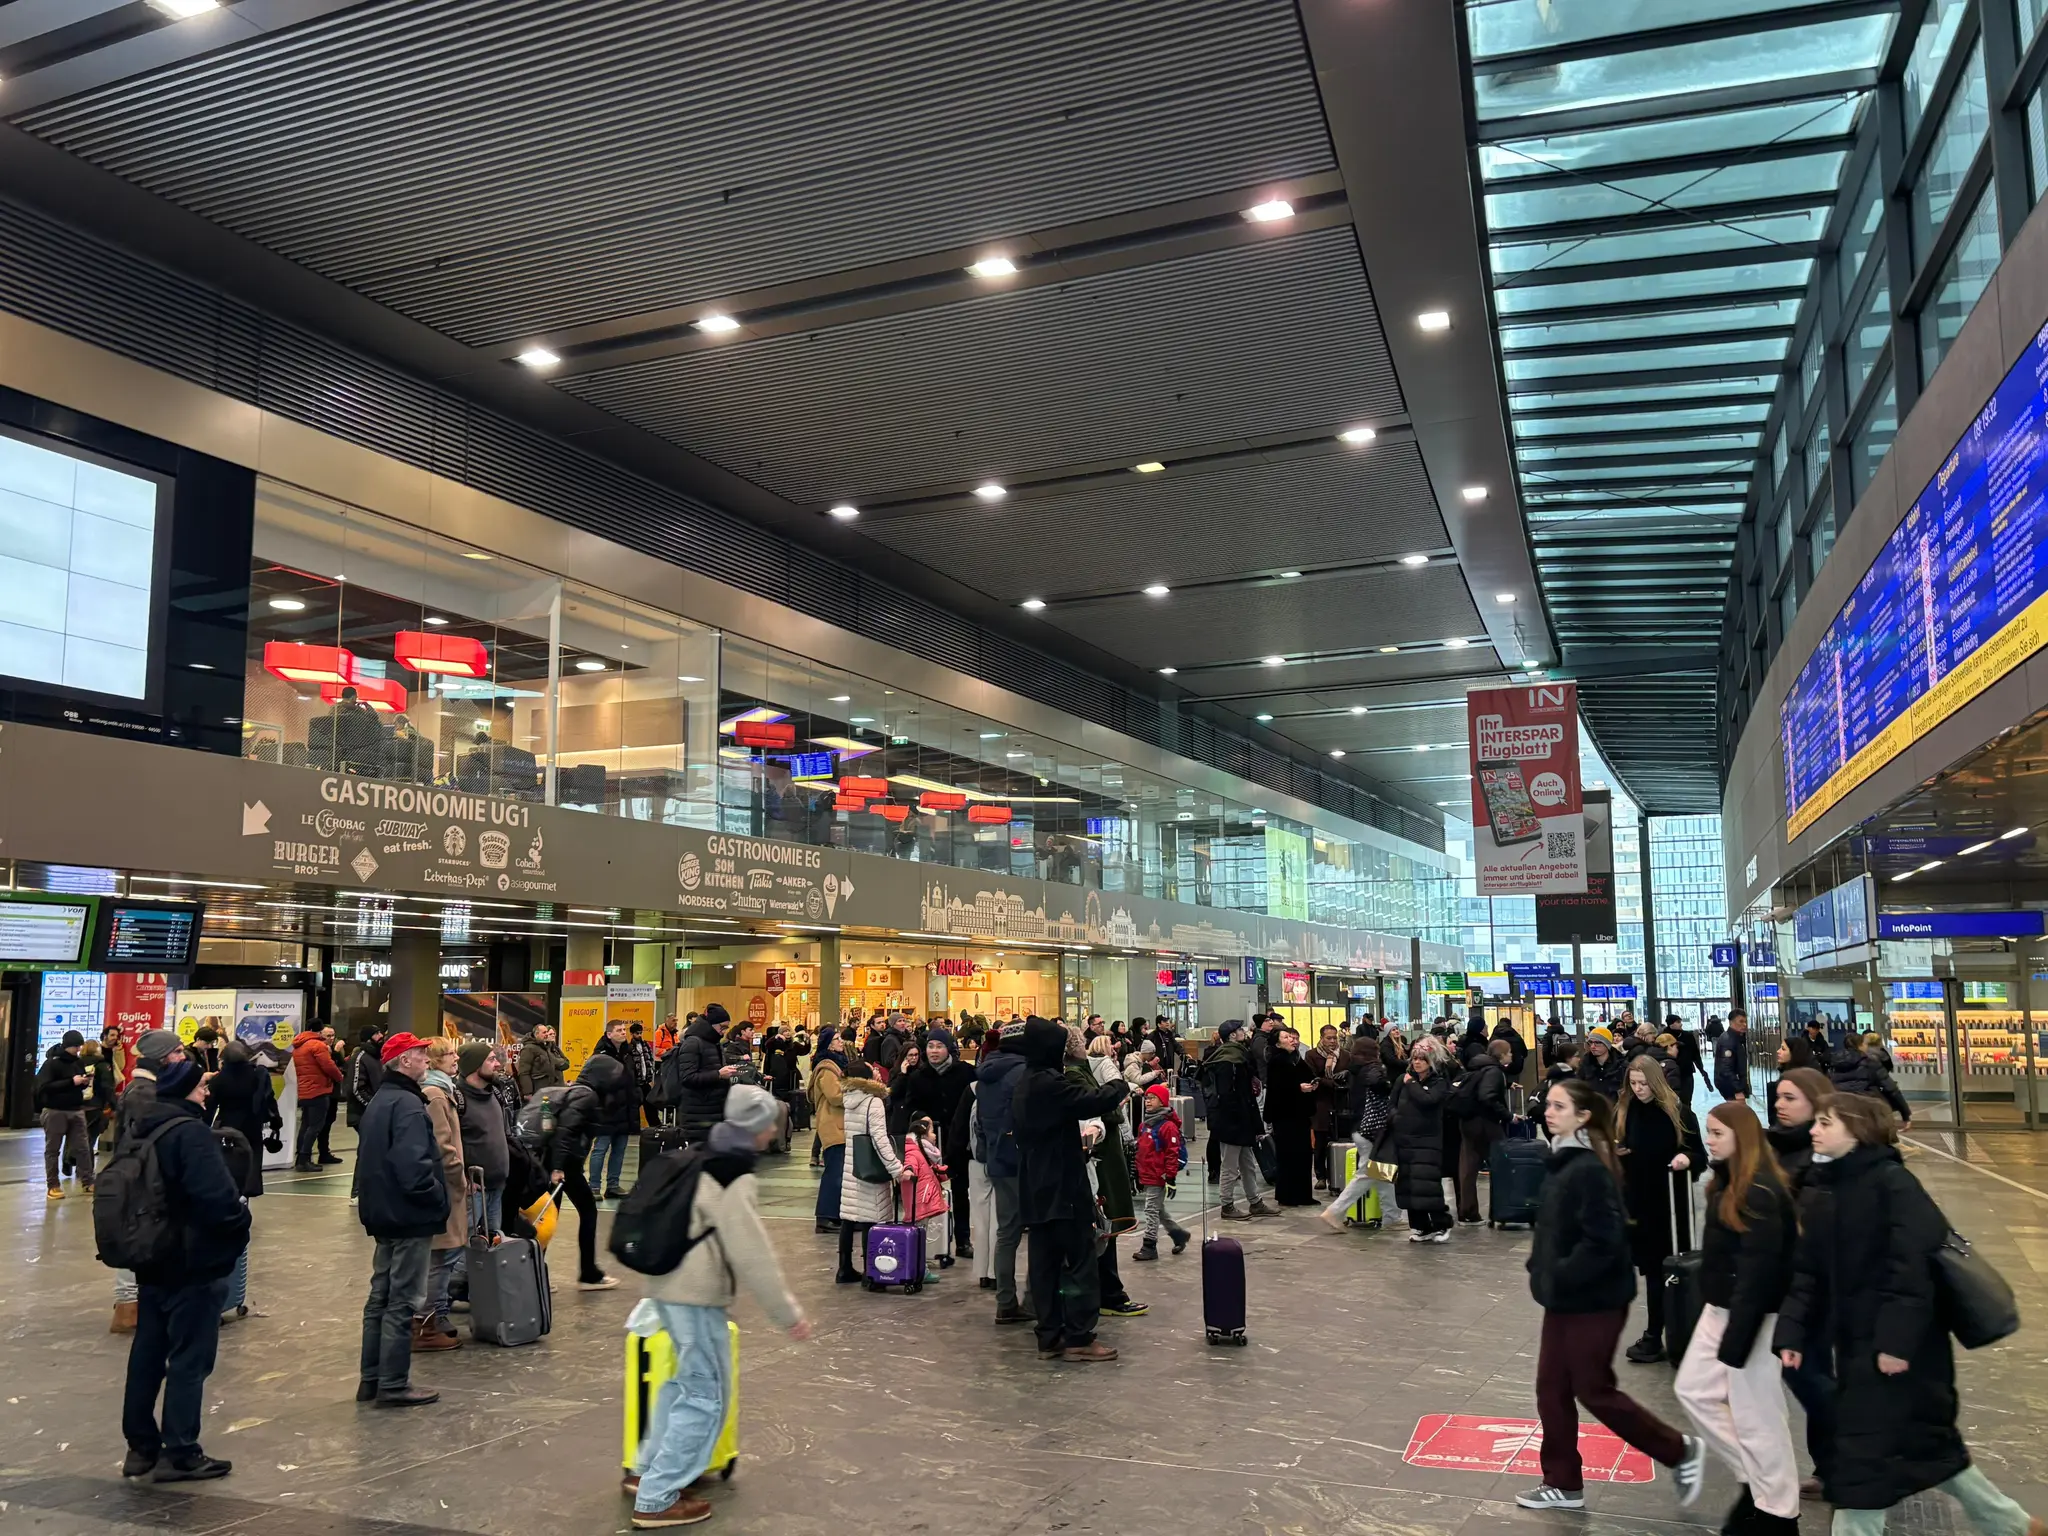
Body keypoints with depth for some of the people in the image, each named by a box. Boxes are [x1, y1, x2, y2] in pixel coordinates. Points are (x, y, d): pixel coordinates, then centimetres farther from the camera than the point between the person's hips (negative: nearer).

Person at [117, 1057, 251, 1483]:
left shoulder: (135, 1132, 9)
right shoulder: (190, 1132, -20)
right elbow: (216, 1197, -28)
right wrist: (241, 1222, -9)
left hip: (151, 1261, 9)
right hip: (195, 1264, -9)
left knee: (147, 1353, 15)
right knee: (189, 1358, -1)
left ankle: (141, 1447, 24)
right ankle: (179, 1454, 3)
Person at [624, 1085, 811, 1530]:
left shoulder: (704, 1161, 10)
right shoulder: (735, 1181, -18)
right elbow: (753, 1255, -20)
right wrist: (788, 1313, -14)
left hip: (672, 1284, 10)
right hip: (697, 1295, -10)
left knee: (686, 1382, 24)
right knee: (706, 1396, 0)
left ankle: (647, 1472, 32)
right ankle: (656, 1500, 5)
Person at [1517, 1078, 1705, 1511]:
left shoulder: (1590, 1170, -22)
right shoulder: (1564, 1161, 7)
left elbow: (1603, 1241, -26)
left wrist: (1559, 1276, -21)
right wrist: (1541, 1269, 6)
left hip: (1594, 1301, -9)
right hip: (1565, 1298, 9)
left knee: (1593, 1389, 4)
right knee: (1552, 1389, 13)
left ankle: (1680, 1451, 22)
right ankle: (1563, 1483, 24)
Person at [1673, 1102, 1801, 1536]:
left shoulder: (1760, 1192, -22)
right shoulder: (1729, 1184, 8)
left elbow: (1759, 1271, -24)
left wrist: (1736, 1339, -22)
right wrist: (1710, 1311, 16)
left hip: (1752, 1316, -10)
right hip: (1720, 1308, 10)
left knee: (1754, 1416, 2)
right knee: (1694, 1390, 14)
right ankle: (1755, 1479, 26)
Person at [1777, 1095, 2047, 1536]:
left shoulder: (1892, 1183, -16)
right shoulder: (1821, 1193, 8)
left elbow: (1915, 1266, -22)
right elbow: (1806, 1272, 7)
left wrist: (1897, 1340, -25)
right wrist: (1791, 1333, -2)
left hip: (1900, 1347, -8)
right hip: (1856, 1344, 8)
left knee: (1864, 1455, -3)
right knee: (1924, 1446, 18)